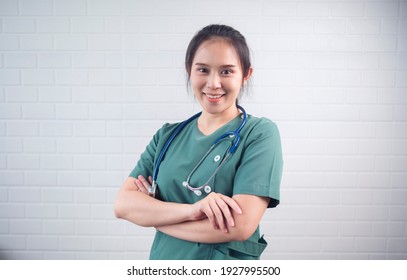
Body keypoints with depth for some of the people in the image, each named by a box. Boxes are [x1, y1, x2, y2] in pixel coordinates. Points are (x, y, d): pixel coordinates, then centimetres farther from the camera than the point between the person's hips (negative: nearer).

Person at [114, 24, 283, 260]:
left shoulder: (260, 132, -13)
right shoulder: (168, 135, -1)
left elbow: (240, 225, -23)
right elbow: (123, 204, -9)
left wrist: (151, 213, -13)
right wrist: (189, 210, -26)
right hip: (162, 263, 4)